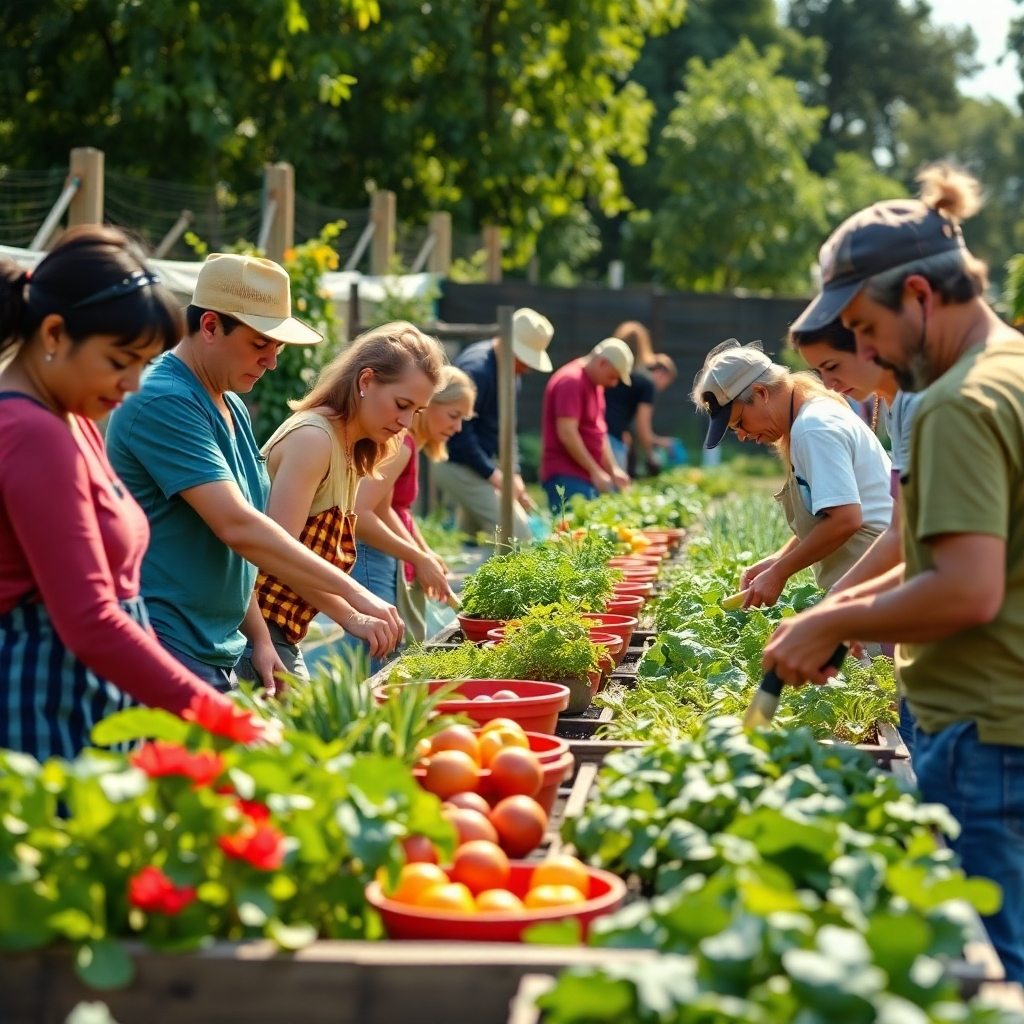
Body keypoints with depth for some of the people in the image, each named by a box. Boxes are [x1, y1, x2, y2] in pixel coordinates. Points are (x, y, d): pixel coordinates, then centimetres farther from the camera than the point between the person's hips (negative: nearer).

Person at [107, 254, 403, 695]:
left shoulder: (233, 409, 13)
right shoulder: (163, 403, -17)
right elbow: (236, 527, -24)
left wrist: (259, 638, 9)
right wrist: (353, 597, -24)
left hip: (220, 654, 9)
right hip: (166, 647, -9)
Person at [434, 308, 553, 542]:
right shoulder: (477, 368, -21)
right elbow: (460, 431, -24)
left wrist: (514, 474, 2)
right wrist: (492, 473, -19)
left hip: (476, 464, 10)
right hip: (458, 466, -10)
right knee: (520, 539, -13)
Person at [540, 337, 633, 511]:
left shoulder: (595, 384, 17)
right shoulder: (571, 381, -13)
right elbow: (567, 433, -20)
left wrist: (613, 469, 13)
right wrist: (595, 471, -16)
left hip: (588, 476, 9)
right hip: (567, 478, -9)